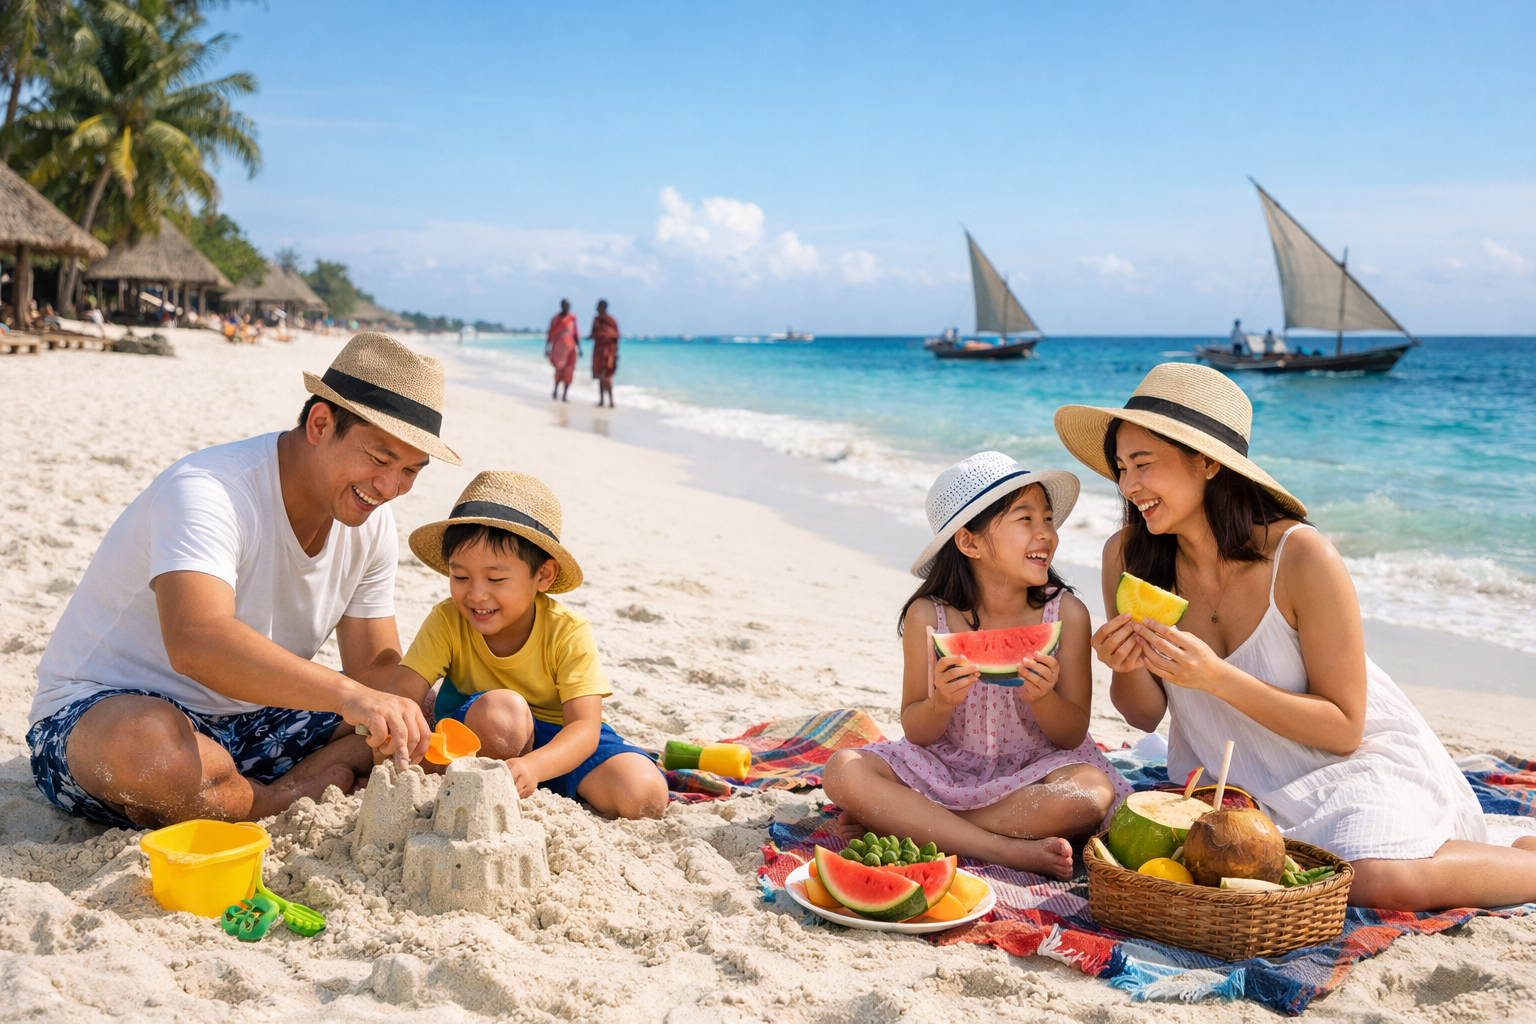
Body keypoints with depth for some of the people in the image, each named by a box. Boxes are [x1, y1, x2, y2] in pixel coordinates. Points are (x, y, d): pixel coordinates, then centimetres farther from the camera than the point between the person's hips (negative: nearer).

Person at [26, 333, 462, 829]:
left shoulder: (373, 525, -2)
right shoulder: (207, 493, -27)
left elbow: (378, 669, 0)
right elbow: (195, 642, -44)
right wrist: (347, 693, -55)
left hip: (247, 722, 6)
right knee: (150, 747, -41)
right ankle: (294, 801, -13)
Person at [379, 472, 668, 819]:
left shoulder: (569, 633, -20)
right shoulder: (447, 622, -16)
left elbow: (584, 728, -27)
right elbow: (402, 692, -23)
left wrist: (533, 767, -48)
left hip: (558, 741, 1)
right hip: (474, 738, 0)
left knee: (644, 796, -23)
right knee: (500, 707, -35)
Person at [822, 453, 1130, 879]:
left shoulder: (1066, 613, -9)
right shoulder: (928, 616, -9)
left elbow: (1074, 734, -6)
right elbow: (915, 733, -4)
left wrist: (1042, 697, -28)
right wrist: (941, 703, -27)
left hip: (1034, 770, 0)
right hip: (947, 769, 1)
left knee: (1090, 793, -35)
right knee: (844, 772, -23)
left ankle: (908, 824, -21)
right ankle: (1006, 850, -23)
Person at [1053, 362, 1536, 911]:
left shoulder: (1301, 557, -24)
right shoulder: (1128, 557, -12)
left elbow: (1343, 729, -18)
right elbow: (1147, 714, -1)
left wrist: (1216, 677, -31)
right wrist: (1127, 671, -25)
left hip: (1353, 763, -6)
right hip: (1233, 777, 6)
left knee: (1382, 882, -31)